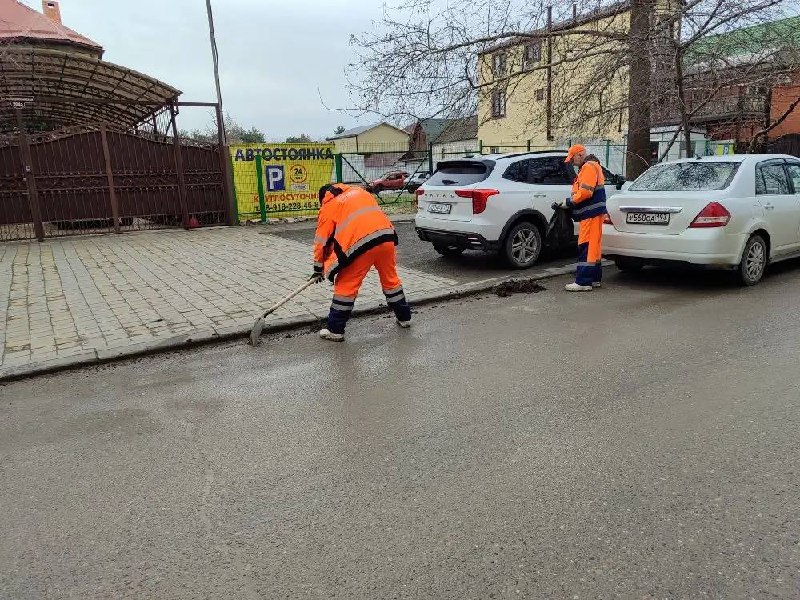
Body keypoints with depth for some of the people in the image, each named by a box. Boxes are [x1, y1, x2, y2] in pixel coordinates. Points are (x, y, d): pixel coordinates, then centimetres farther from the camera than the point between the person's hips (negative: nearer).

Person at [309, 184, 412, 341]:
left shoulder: (328, 207, 14)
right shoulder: (360, 191, 28)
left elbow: (322, 241, 15)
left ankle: (335, 330, 12)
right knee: (390, 278, 23)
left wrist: (318, 269, 24)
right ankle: (404, 317, 35)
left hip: (361, 243, -5)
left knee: (346, 286, 7)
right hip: (386, 236, 5)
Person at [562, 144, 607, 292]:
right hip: (593, 212, 11)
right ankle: (595, 278, 21)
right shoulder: (592, 166, 24)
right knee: (593, 245, 14)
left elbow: (585, 192, -21)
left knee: (586, 246, -12)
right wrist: (571, 202, 10)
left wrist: (569, 202, -11)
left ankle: (583, 282, -13)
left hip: (591, 213, -11)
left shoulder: (589, 166, -11)